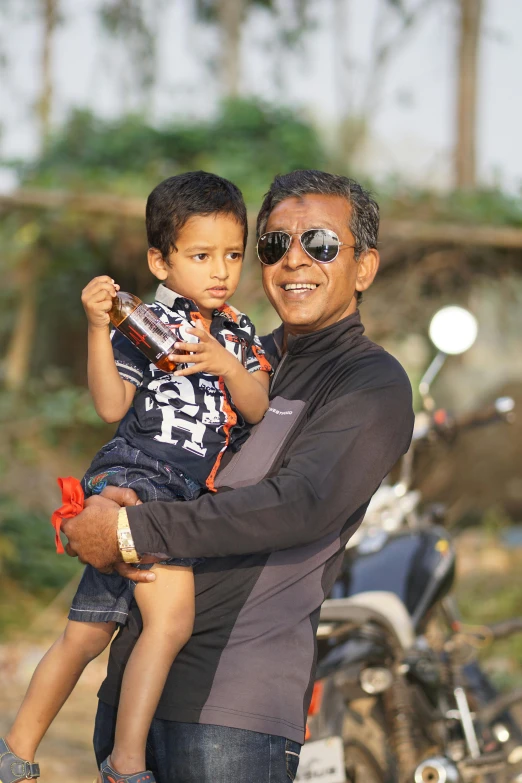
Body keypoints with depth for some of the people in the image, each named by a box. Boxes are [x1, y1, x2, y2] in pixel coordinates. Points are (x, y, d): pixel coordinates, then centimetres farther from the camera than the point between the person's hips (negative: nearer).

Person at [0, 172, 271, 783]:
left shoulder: (240, 335, 16)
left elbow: (257, 410, 4)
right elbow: (111, 406, -10)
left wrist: (226, 365, -14)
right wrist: (98, 327, -19)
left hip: (179, 497, 6)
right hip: (132, 475, -6)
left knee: (85, 636, 13)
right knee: (172, 617, -23)